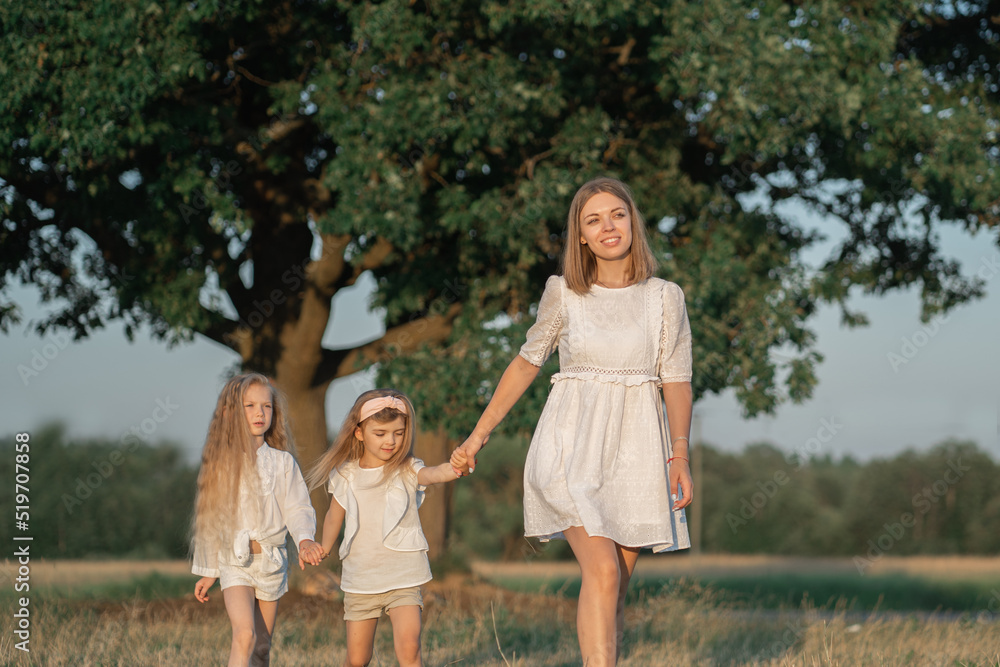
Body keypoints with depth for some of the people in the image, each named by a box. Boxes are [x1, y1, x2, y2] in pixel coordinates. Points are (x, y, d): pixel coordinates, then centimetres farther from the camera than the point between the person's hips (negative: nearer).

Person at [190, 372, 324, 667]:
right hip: (234, 561, -2)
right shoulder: (223, 462, 2)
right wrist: (208, 572, 11)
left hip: (272, 561, 2)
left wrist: (305, 540, -26)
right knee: (244, 635, -20)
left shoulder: (282, 462, 2)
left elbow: (297, 508, -4)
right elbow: (211, 520, 8)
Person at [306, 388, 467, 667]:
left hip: (403, 578, -3)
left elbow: (433, 474, -30)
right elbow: (334, 517, 19)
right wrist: (323, 551, 32)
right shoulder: (346, 475, 2)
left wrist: (454, 468, -52)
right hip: (359, 579, 3)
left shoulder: (407, 471, -7)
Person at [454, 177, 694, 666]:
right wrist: (480, 432, 17)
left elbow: (676, 380, 2)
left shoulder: (664, 298, 4)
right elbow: (527, 362, 14)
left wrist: (680, 455, -11)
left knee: (615, 590, 3)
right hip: (572, 446, -2)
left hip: (633, 450, 2)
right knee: (602, 570, -21)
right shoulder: (563, 294, 3)